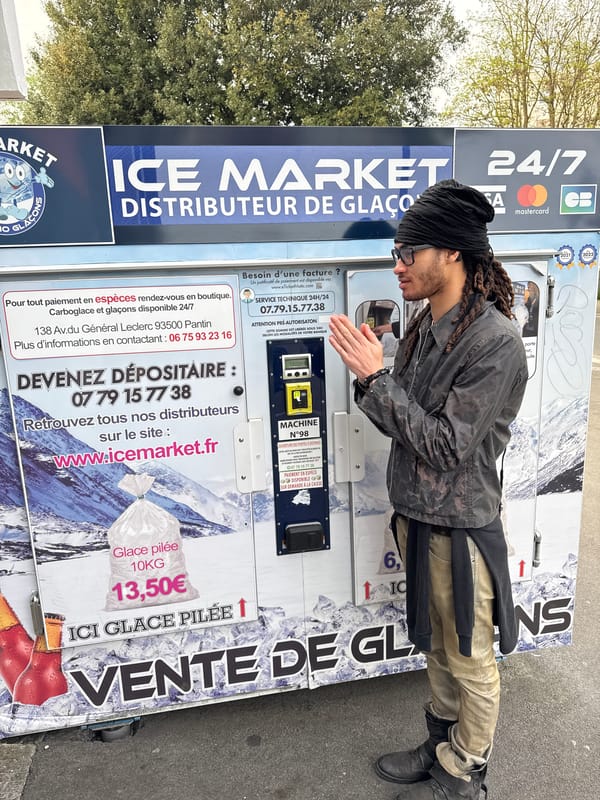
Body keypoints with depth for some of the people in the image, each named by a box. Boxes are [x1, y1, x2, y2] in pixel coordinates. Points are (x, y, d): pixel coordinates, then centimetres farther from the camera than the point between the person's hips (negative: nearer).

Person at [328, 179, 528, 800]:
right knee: (434, 644, 25)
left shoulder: (496, 342, -22)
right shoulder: (423, 327, 3)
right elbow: (400, 424, 4)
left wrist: (376, 376, -24)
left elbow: (447, 445, -24)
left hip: (459, 527, -8)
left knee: (470, 660, 15)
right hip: (415, 515, 8)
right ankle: (441, 745, 47)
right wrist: (367, 375, -14)